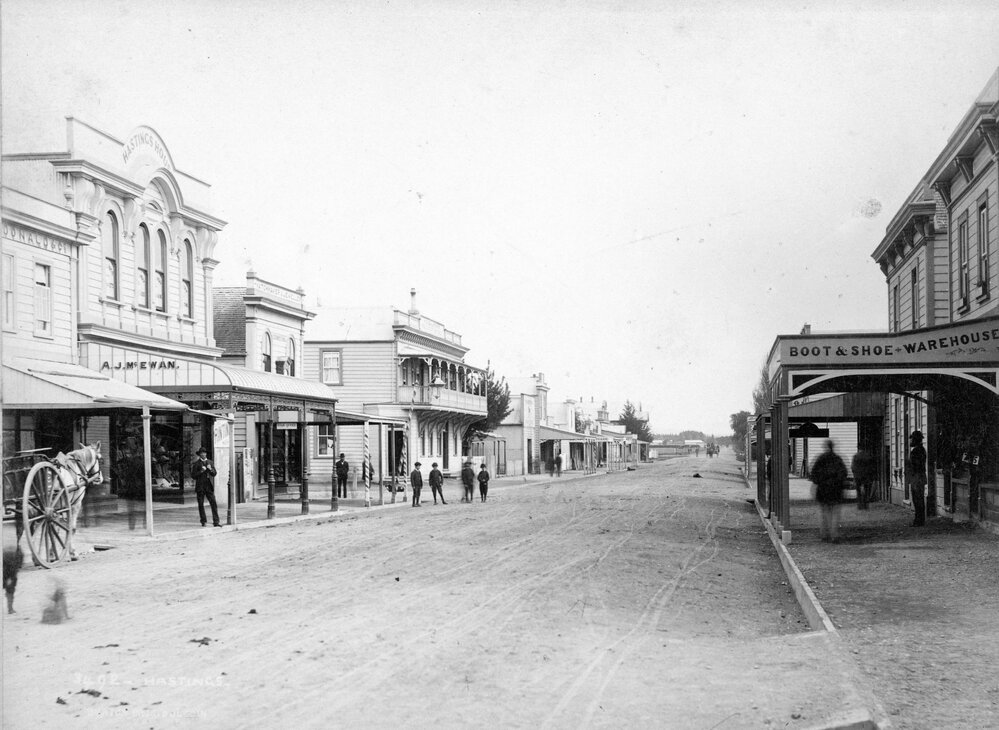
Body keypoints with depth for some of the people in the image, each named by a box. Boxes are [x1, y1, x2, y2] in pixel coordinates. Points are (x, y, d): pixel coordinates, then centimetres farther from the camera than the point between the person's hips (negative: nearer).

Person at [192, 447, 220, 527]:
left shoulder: (210, 463, 13)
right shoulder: (196, 464, 2)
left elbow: (214, 474, 9)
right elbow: (193, 475, -3)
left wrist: (210, 469, -11)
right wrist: (201, 471, -15)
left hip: (209, 486, 2)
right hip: (200, 487, -2)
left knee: (213, 504, -7)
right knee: (201, 505, 2)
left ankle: (216, 522, -8)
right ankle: (203, 521, 13)